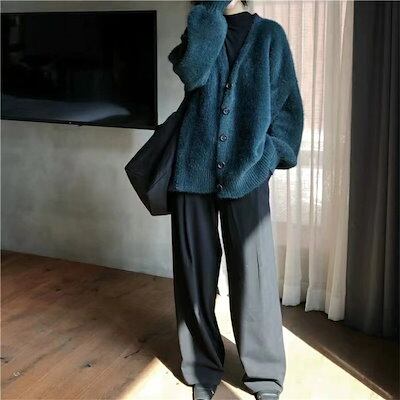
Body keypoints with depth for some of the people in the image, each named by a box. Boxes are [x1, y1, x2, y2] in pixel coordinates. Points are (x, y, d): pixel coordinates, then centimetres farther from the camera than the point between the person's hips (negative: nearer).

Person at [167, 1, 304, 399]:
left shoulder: (269, 33, 8)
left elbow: (286, 104, 7)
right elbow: (191, 72, -12)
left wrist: (270, 155, -4)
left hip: (246, 172, -2)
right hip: (194, 168, 2)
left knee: (253, 274, 0)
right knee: (195, 273, 6)